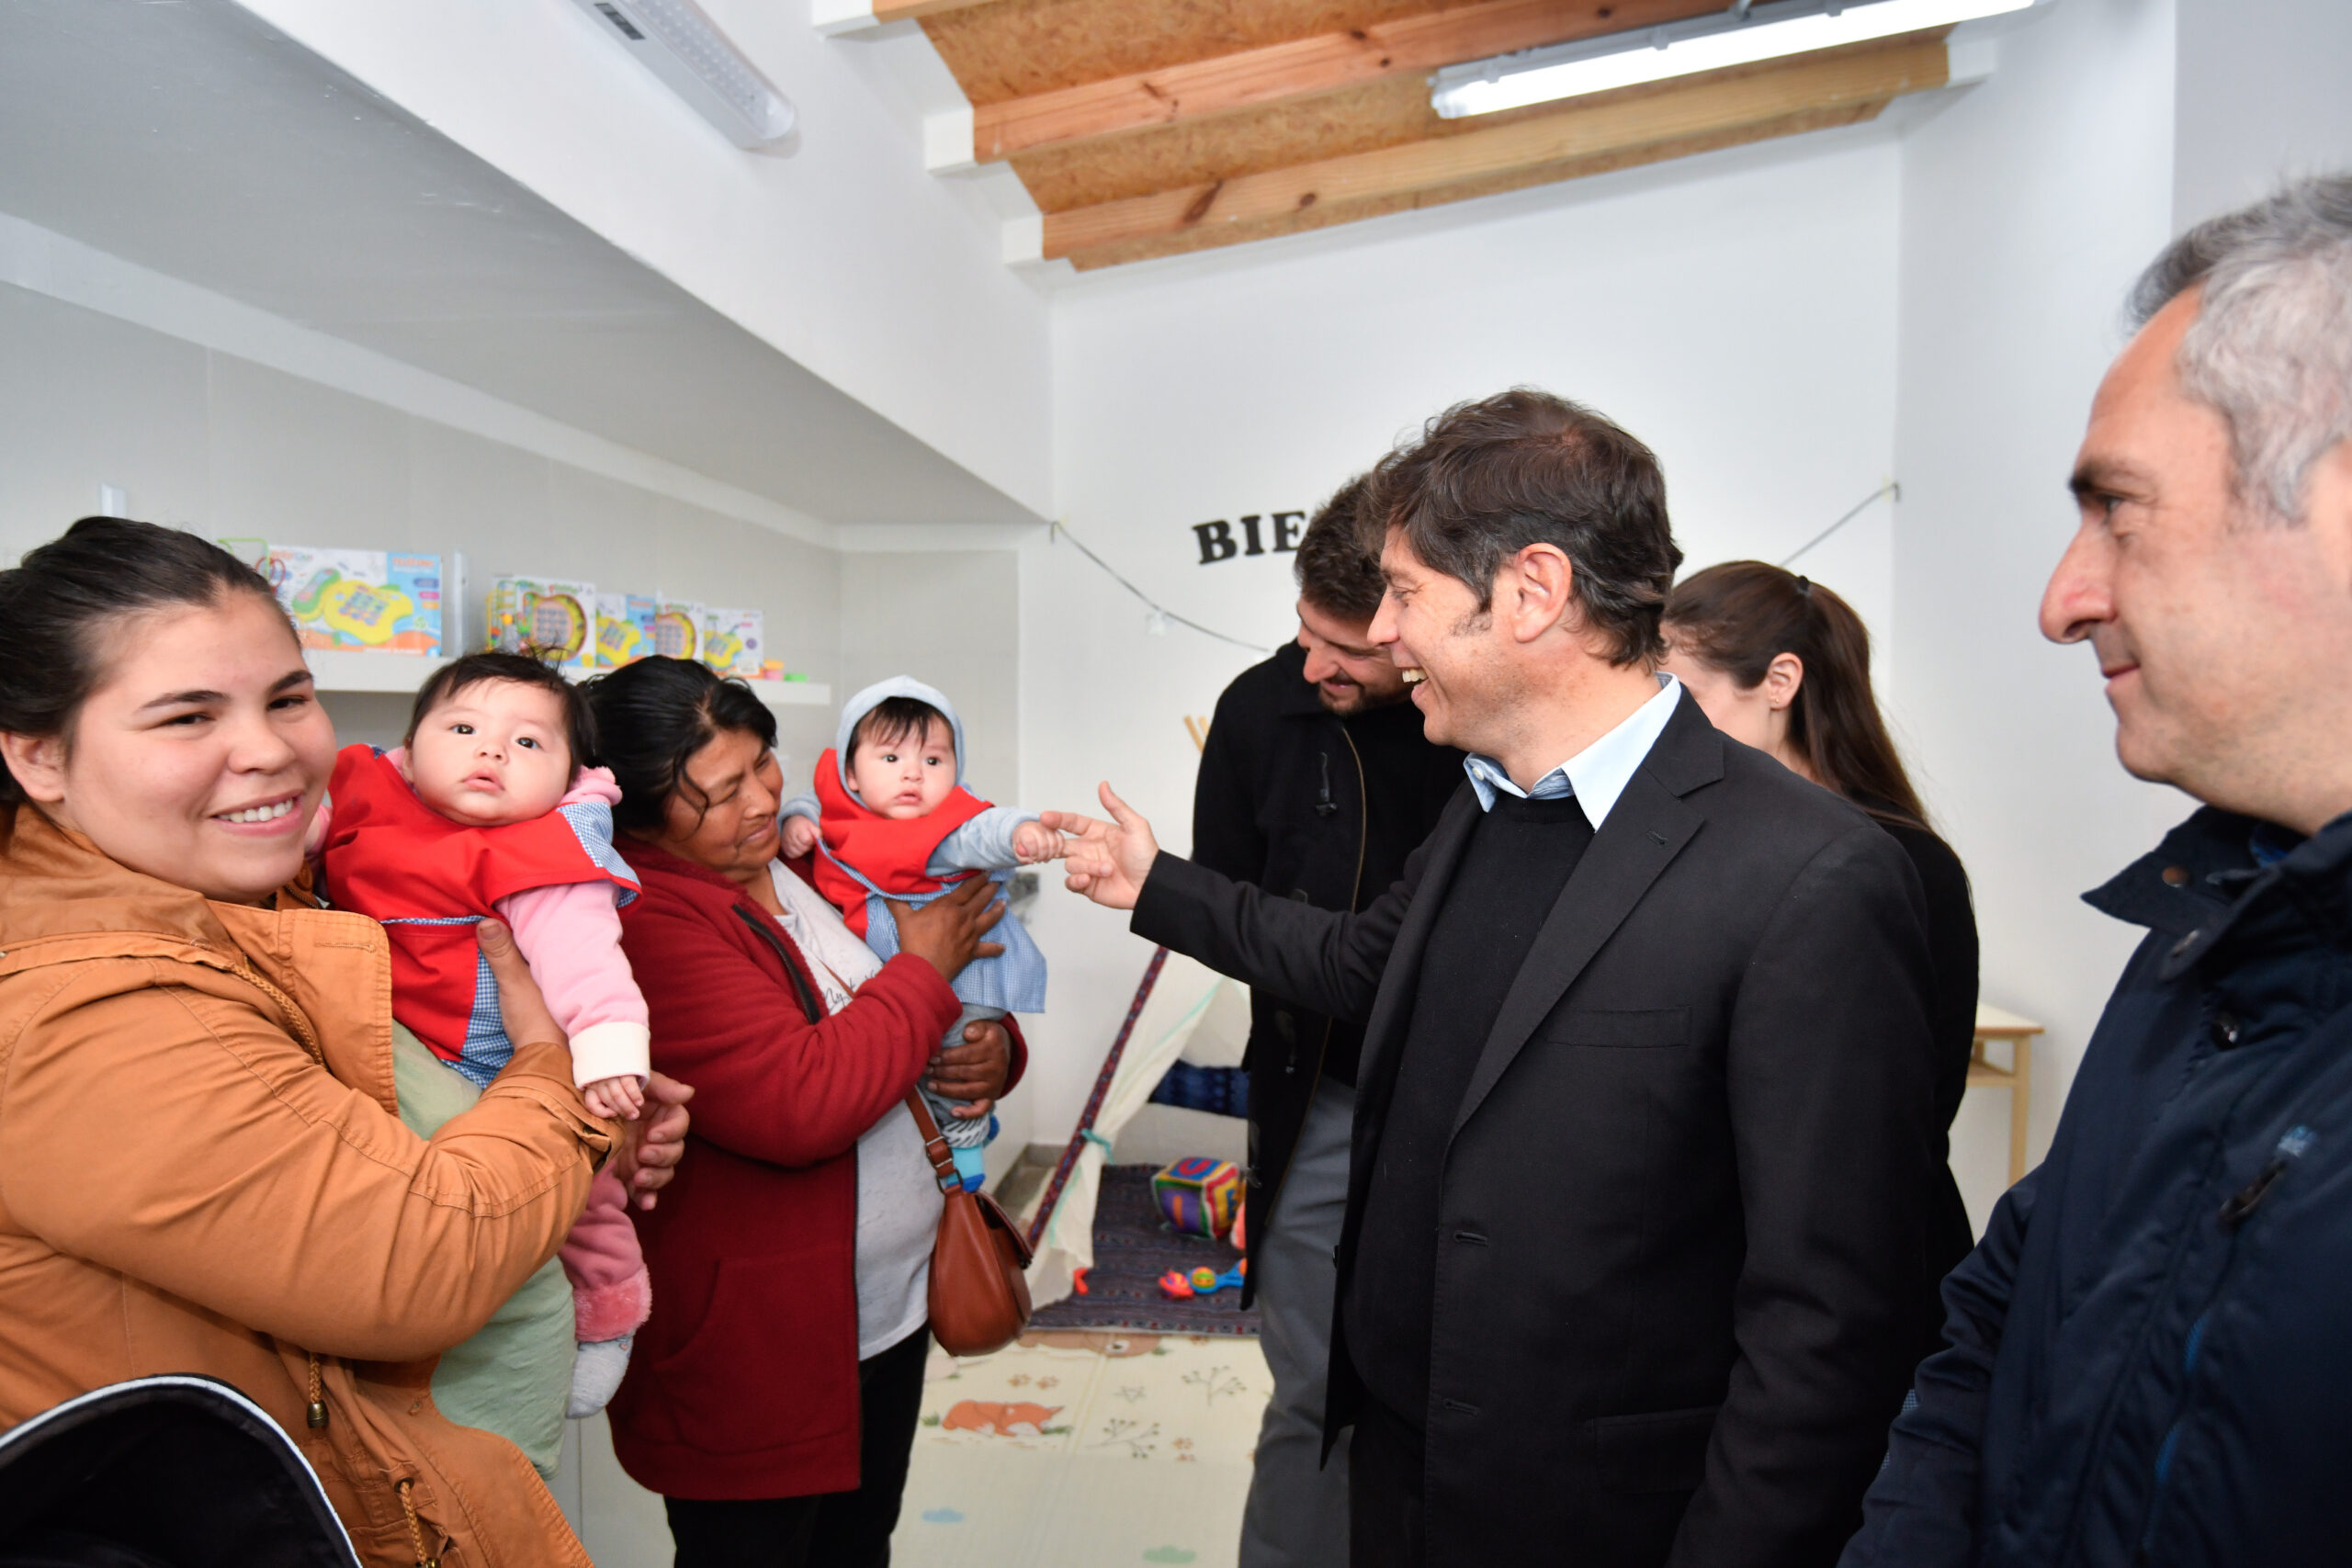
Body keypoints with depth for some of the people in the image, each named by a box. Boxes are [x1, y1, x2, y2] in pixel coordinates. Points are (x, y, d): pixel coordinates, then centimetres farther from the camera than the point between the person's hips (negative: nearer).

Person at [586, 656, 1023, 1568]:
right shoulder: (646, 923, -21)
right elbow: (798, 1105, -30)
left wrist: (994, 1050, -8)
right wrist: (925, 968, -17)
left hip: (889, 1312, 7)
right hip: (751, 1355, -7)